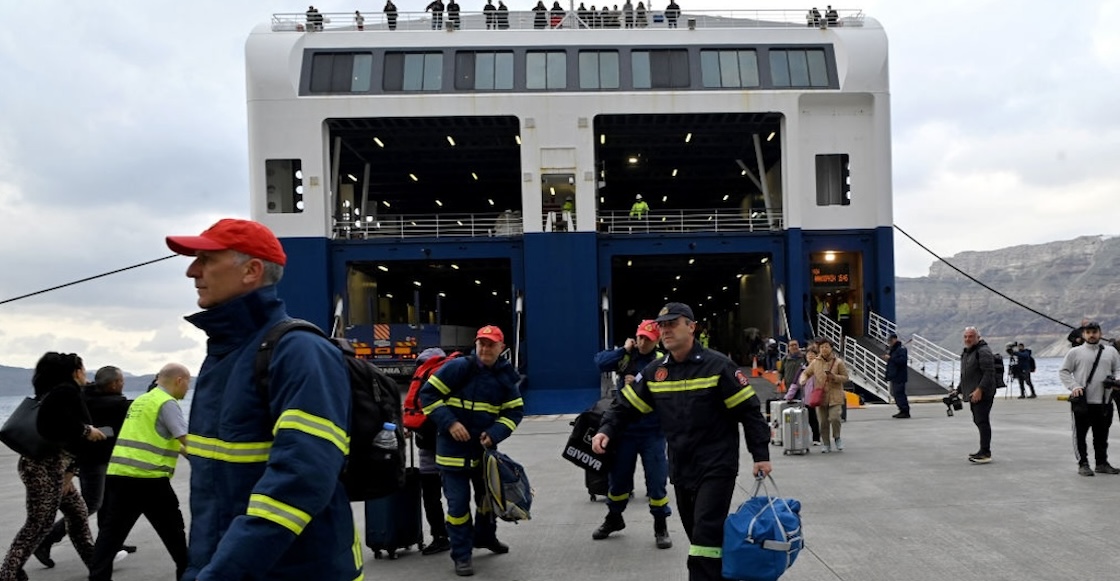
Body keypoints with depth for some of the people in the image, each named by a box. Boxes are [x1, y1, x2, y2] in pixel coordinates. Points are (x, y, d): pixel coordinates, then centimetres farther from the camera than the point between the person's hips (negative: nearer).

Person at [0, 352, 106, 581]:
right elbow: (54, 421, -29)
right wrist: (86, 430, -15)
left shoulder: (58, 391, 18)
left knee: (78, 511, 17)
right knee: (38, 524, -6)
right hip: (44, 466, -11)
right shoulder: (67, 391, -11)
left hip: (52, 466, 11)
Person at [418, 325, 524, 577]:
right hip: (454, 447, -5)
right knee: (458, 501, -3)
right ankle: (461, 554, 10)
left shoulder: (505, 376, -1)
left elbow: (515, 411, 3)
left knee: (488, 494, 20)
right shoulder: (459, 367, -14)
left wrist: (495, 433, -13)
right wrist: (449, 423, -21)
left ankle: (485, 536, 45)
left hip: (484, 447, 5)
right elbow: (428, 394, -13)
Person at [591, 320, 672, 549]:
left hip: (652, 431, -3)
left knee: (656, 479, 2)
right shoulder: (626, 356, 1)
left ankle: (661, 527, 18)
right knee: (618, 476, 15)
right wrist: (624, 350, -16)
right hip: (624, 428, 3)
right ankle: (614, 518, 36)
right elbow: (600, 362, -13)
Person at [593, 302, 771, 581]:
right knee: (698, 535, 15)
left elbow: (748, 410, -9)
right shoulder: (654, 371, 5)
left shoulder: (717, 366, -11)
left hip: (717, 468, -6)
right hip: (681, 469, 6)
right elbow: (627, 405, 8)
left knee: (706, 537, -12)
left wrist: (761, 456, -12)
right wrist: (606, 430, -11)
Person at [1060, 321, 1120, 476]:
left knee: (1102, 435, 12)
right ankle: (1083, 464, 7)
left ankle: (1102, 463, 23)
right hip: (1082, 401, -3)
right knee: (1080, 434, -1)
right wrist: (1074, 386, -12)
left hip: (1104, 402, 3)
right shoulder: (1075, 352, 2)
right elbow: (1063, 372, 2)